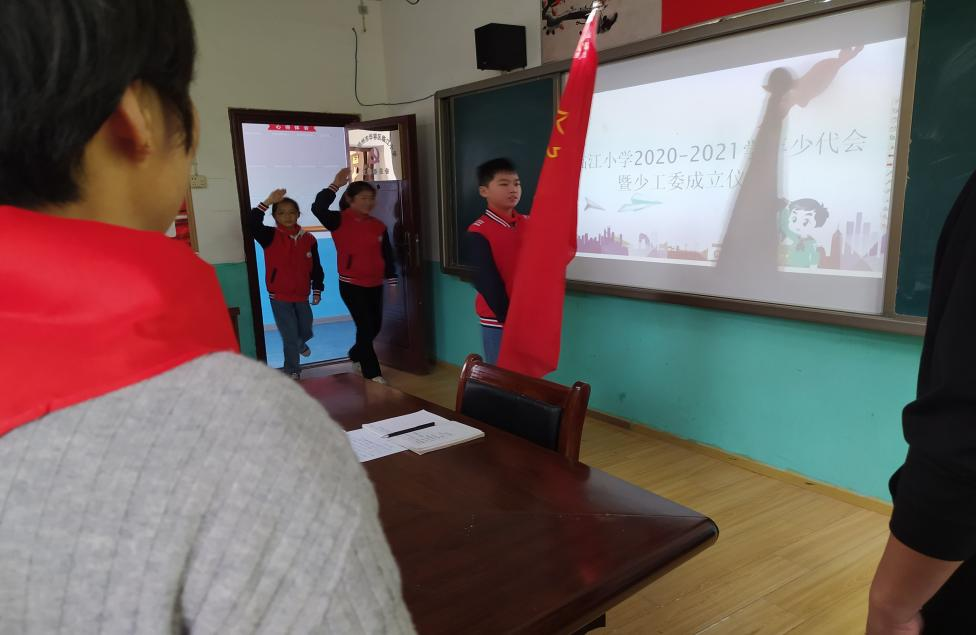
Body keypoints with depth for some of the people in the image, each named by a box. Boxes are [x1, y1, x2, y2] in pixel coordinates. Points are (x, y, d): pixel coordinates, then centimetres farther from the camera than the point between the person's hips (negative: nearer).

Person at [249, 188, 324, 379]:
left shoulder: (308, 239, -2)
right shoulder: (270, 236, -10)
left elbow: (316, 268, 4)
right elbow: (253, 224, -29)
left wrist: (317, 290, 3)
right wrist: (268, 202, -34)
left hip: (302, 295, 4)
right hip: (279, 297, -3)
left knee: (306, 332, 19)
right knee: (289, 336, 0)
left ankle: (299, 344, 54)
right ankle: (292, 370, 17)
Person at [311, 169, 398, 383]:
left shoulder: (378, 226, 2)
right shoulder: (339, 221, -9)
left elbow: (387, 255, 8)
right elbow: (318, 208, -28)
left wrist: (392, 281, 8)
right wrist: (335, 185, -25)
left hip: (375, 285, 5)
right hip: (351, 285, -5)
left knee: (375, 326, 15)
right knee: (365, 327, -4)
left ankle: (355, 355, 43)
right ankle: (372, 373, 9)